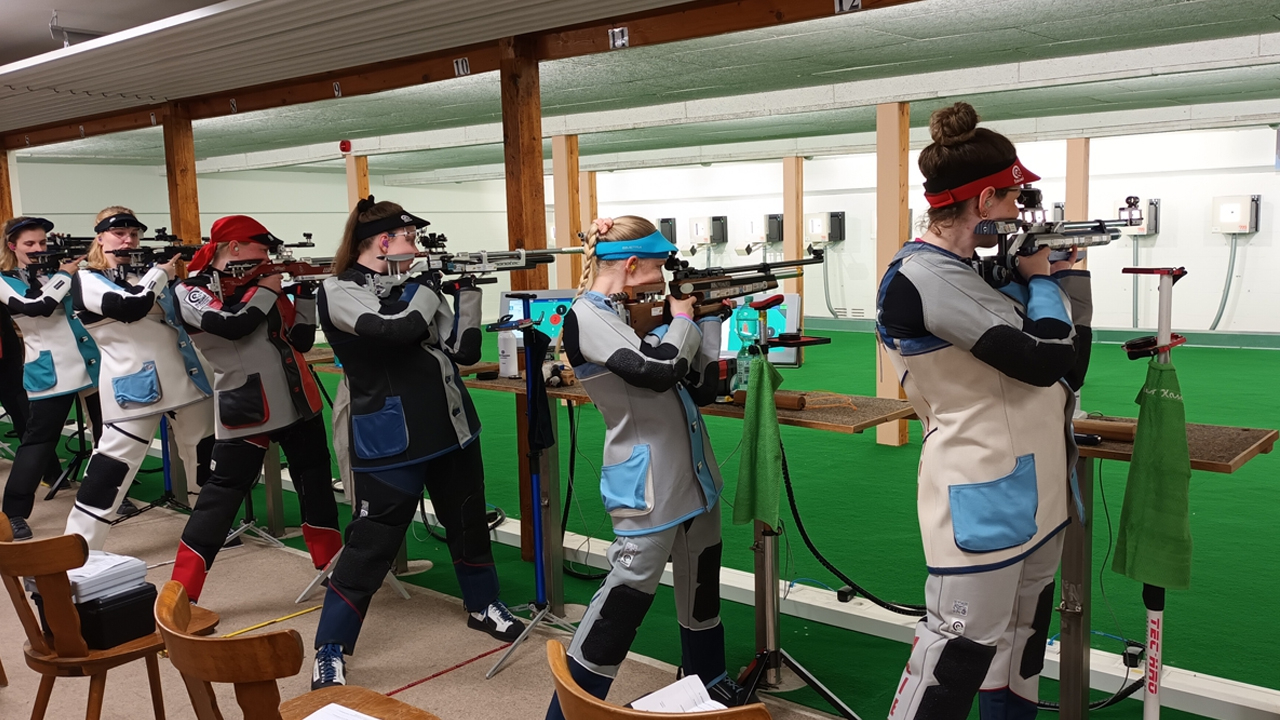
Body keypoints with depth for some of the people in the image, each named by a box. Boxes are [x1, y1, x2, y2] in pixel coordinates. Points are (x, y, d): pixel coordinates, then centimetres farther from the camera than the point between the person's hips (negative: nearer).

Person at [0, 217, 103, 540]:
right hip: (50, 372, -5)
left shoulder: (55, 269, 12)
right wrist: (64, 275, -10)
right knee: (37, 440, -5)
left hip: (92, 362, 5)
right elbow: (38, 307, -18)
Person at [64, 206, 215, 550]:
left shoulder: (145, 272, 15)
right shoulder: (86, 280, -1)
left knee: (207, 457, 14)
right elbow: (128, 306, -21)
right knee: (109, 470, -6)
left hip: (187, 377, 6)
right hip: (135, 387, -6)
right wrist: (160, 273, -8)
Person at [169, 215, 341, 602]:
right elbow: (231, 325, -23)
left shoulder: (260, 283, 14)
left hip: (298, 401, 7)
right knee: (223, 491, -5)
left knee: (316, 480, 14)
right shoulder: (191, 290, -3)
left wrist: (305, 289, 2)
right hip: (246, 408, -6)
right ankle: (180, 593, 4)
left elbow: (301, 339, 10)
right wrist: (267, 291, -9)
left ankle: (333, 565, 31)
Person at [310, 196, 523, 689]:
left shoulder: (412, 286, 9)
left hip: (452, 427, 7)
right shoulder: (340, 291, -10)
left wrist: (468, 290, -2)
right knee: (372, 543, -2)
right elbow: (400, 330, -27)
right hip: (391, 440, -7)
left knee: (469, 522, 19)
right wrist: (428, 286, -11)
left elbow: (465, 350, 7)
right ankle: (329, 651, 13)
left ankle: (483, 606, 42)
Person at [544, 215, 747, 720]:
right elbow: (658, 370, -27)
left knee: (702, 586, 21)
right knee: (627, 593, -5)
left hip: (693, 473, 9)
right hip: (646, 485, -9)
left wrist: (710, 319, 4)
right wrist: (682, 318, -9)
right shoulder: (587, 318, -13)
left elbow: (701, 388, 10)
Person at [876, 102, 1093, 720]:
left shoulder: (968, 271, 10)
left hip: (1034, 492, 10)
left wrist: (1063, 271, 11)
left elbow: (1069, 366, 16)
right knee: (959, 653, -1)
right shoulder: (924, 277, -20)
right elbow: (1044, 360, -22)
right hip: (983, 500, -10)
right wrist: (1040, 277, -7)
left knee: (1021, 641, 19)